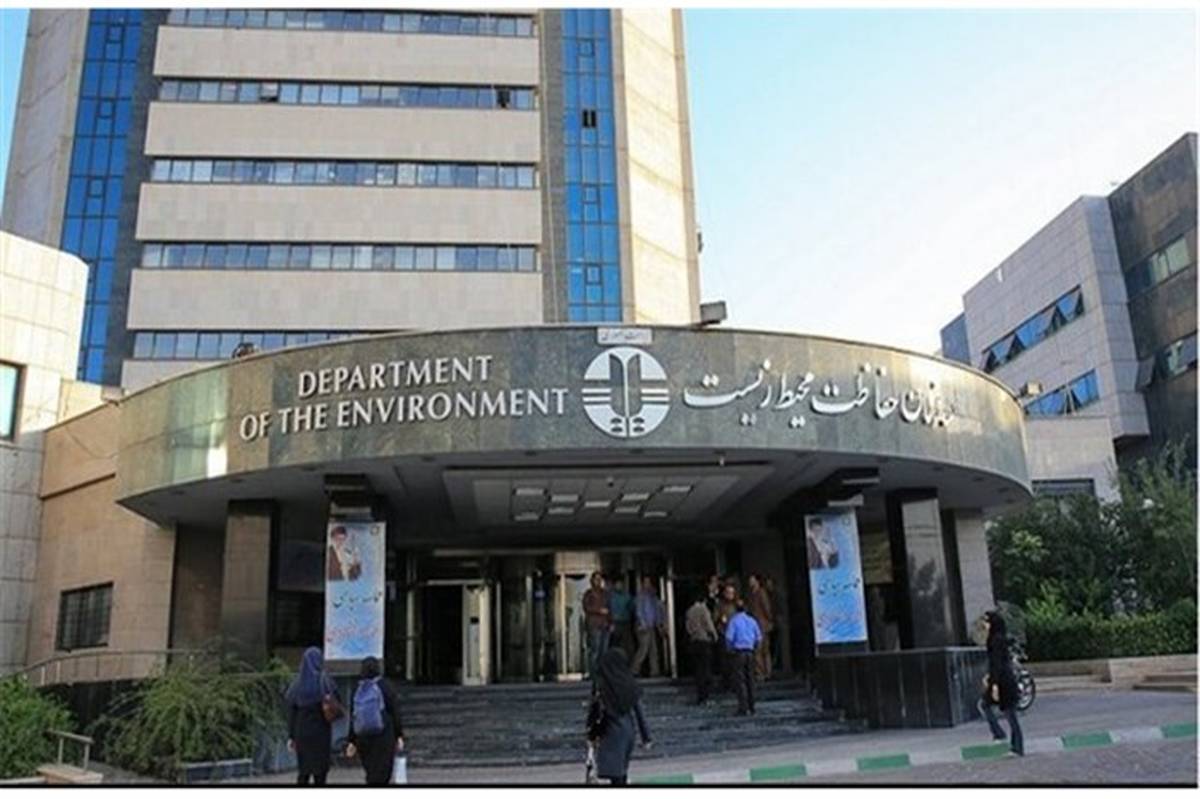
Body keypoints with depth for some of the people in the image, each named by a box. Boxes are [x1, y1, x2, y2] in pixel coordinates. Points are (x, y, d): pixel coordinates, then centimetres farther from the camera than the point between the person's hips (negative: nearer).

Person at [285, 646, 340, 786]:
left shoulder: (297, 684, 1)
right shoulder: (324, 681, -6)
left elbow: (291, 712, 2)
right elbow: (339, 704, -8)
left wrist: (291, 736, 6)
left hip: (301, 732, 3)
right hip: (321, 732, -3)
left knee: (303, 770, 14)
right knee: (320, 768, 4)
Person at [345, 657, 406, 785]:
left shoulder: (357, 690, 4)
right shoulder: (385, 686, -5)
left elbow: (353, 718, 4)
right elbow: (395, 713, -6)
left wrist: (351, 742, 10)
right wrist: (399, 736, 0)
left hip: (363, 739, 4)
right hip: (384, 737, -4)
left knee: (372, 775, 17)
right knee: (380, 776, -3)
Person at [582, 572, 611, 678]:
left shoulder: (605, 593, 19)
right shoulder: (589, 593, 2)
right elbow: (586, 607, -7)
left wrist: (611, 622, 15)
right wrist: (599, 610, -14)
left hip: (604, 624, 6)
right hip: (593, 624, -6)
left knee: (604, 649, 1)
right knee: (595, 648, -12)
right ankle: (592, 672, -11)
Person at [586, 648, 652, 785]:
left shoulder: (601, 683, -9)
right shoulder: (630, 683, 2)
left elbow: (595, 710, -10)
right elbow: (639, 712, 4)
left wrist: (591, 735, 1)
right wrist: (646, 737, 11)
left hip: (610, 731, -5)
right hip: (627, 729, 5)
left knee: (614, 771, -7)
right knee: (622, 771, 18)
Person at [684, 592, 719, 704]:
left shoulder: (689, 611, 7)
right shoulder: (703, 609, -10)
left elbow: (687, 626, 6)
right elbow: (709, 625, -10)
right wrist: (714, 636, 4)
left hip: (693, 641, 6)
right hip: (704, 640, -6)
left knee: (698, 670, 10)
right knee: (705, 669, -2)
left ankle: (700, 697, 13)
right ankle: (703, 697, -4)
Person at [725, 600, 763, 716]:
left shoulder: (734, 620, -4)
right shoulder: (752, 620, 8)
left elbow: (729, 637, -14)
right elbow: (759, 637, 7)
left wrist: (730, 649, 1)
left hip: (738, 652, -4)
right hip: (750, 652, 4)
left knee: (740, 681, -3)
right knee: (750, 679, 11)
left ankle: (743, 708, -8)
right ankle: (751, 707, 14)